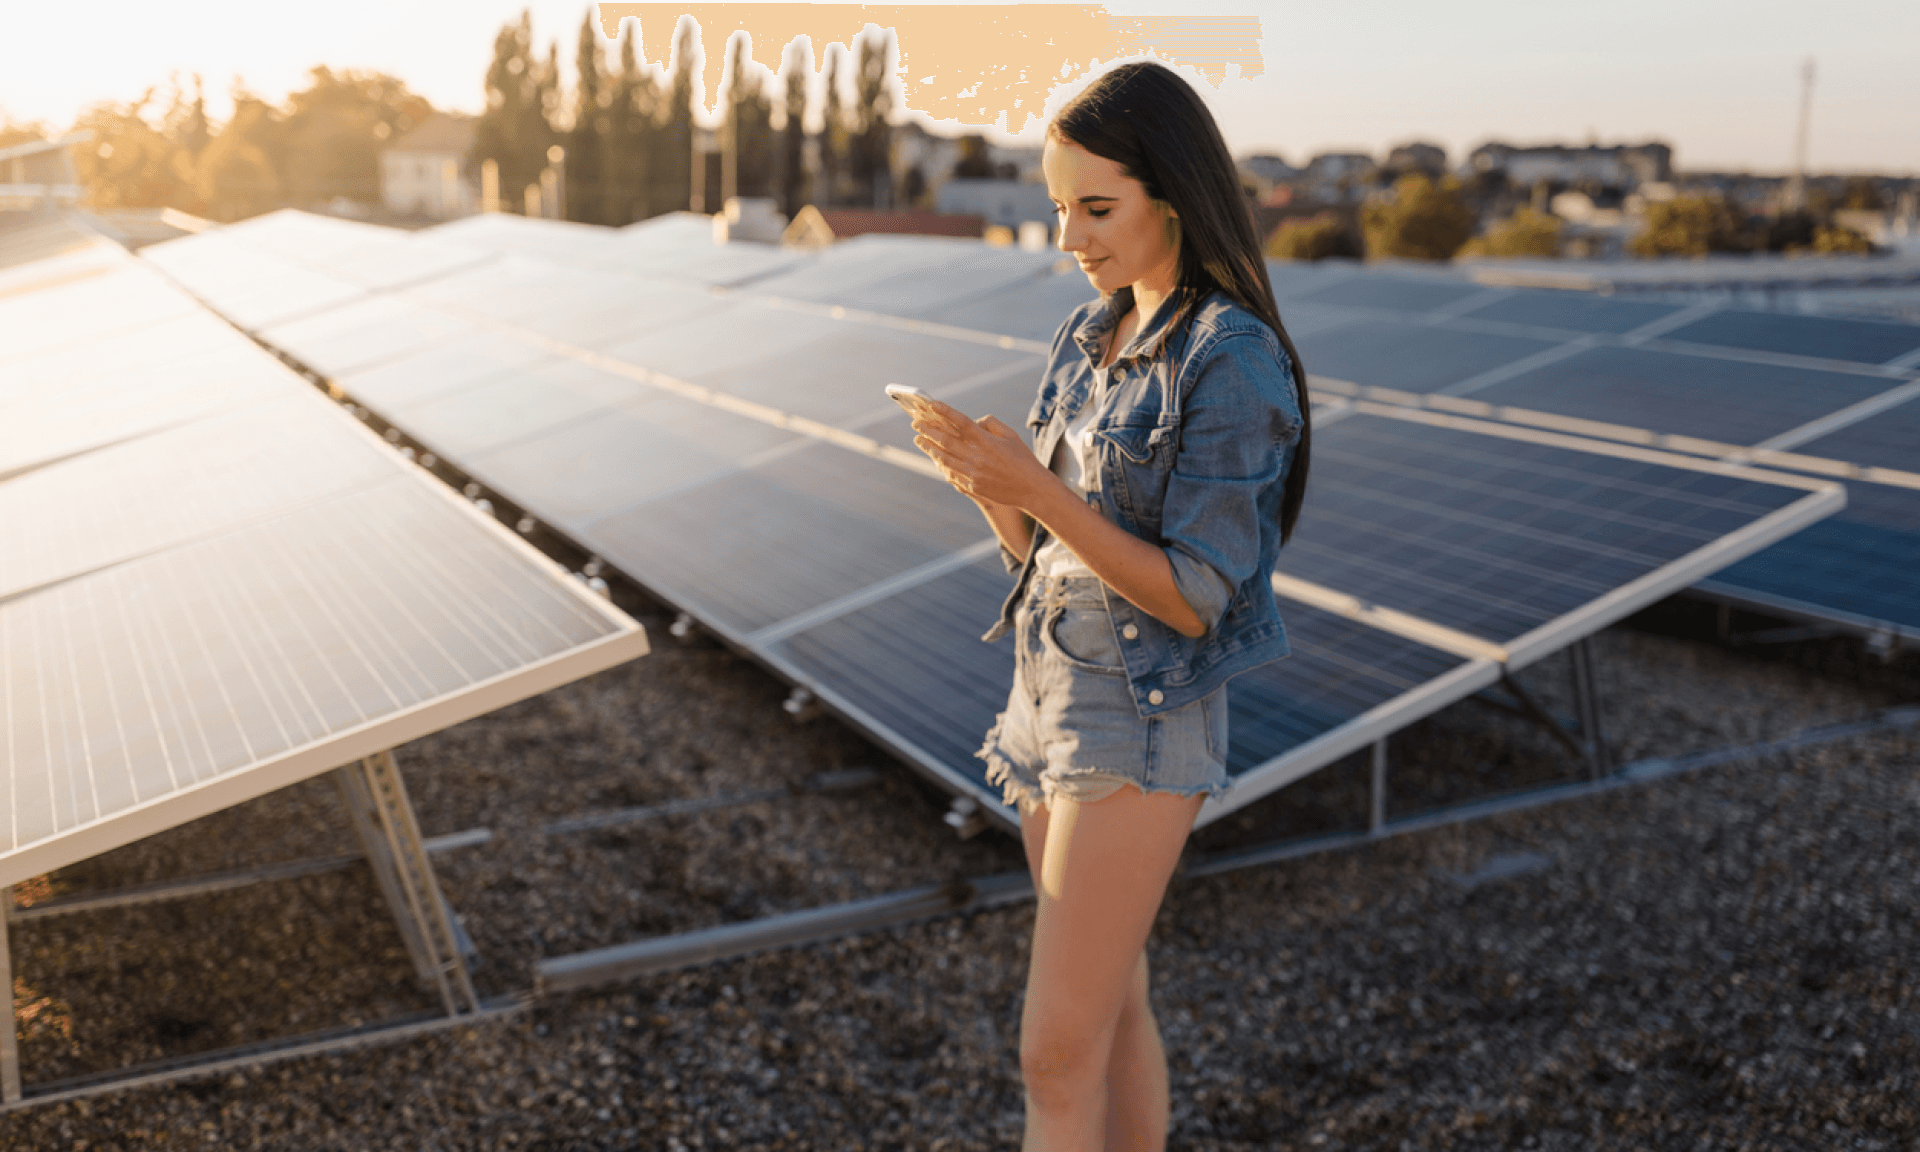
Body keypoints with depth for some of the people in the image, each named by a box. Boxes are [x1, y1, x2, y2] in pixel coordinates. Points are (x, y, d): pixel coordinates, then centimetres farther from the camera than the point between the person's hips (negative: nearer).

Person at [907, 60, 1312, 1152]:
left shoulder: (1234, 363, -15)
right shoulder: (1093, 334, 9)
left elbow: (1192, 600, -17)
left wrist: (1037, 486, -23)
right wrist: (984, 477, -8)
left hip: (1143, 723, -8)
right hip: (1054, 686, 8)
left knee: (1057, 1052, -5)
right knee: (1113, 1011, 18)